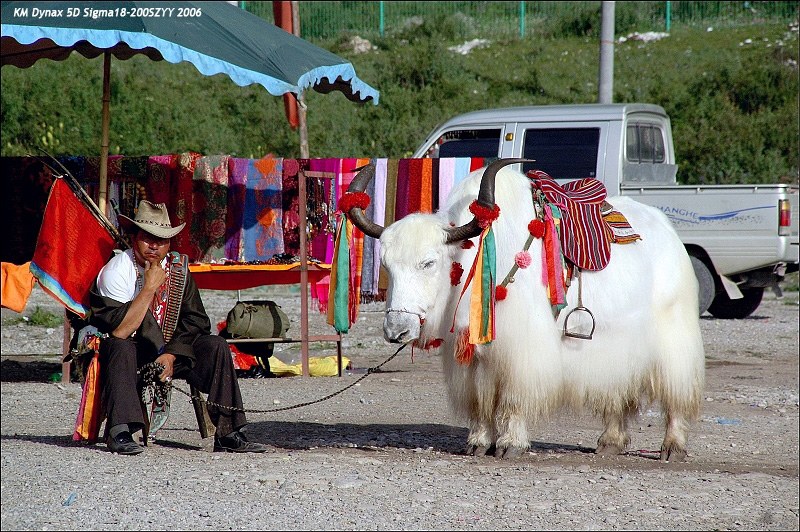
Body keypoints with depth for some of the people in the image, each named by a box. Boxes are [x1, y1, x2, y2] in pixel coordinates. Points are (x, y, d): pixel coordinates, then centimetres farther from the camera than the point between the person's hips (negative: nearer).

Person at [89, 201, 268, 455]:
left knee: (215, 346, -14)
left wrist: (171, 355, -13)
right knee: (120, 347, -37)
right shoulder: (116, 270, -16)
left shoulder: (177, 267, 0)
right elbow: (119, 332, -27)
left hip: (167, 351, 5)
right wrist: (149, 288, -28)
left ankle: (227, 433, -18)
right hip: (125, 354, -5)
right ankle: (119, 432, -44)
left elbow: (196, 321, 1)